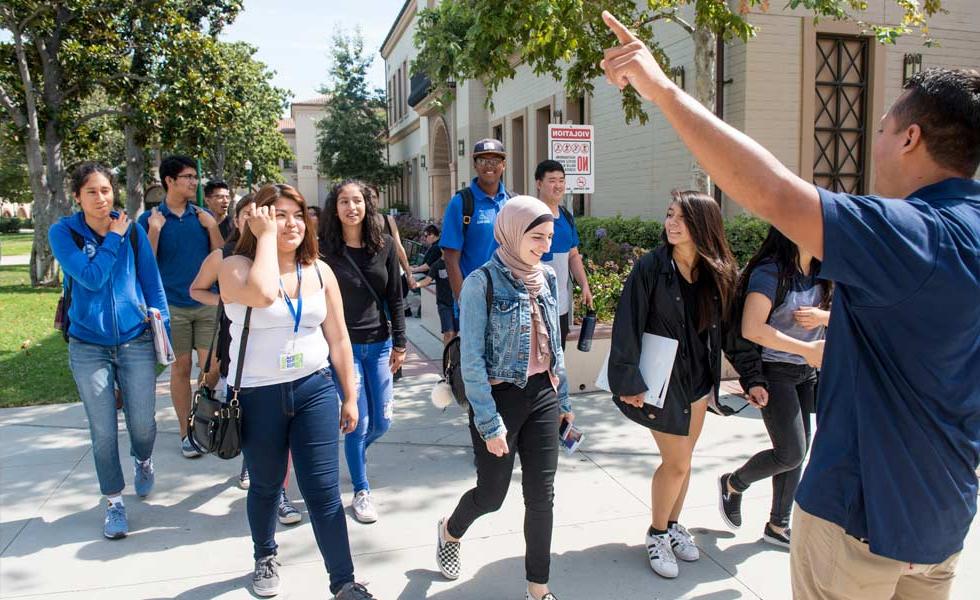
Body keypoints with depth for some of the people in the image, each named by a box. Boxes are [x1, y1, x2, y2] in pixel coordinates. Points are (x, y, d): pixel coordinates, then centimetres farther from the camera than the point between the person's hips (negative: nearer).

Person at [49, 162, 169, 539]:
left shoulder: (132, 230, 1)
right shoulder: (63, 232, -4)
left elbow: (152, 282, 7)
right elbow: (90, 278, -16)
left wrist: (163, 324, 1)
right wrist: (114, 238, -11)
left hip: (136, 342, 1)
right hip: (88, 347, -1)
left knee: (143, 424, 4)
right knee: (103, 432, 5)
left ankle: (143, 461, 40)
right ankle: (113, 502, 23)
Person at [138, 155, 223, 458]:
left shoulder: (203, 215, 6)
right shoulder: (150, 219, 0)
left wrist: (212, 226, -9)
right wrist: (154, 231, -16)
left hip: (208, 302, 2)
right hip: (172, 305, -1)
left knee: (211, 368, 1)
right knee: (180, 368, 7)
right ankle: (186, 432, 19)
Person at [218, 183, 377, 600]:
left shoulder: (319, 271, 2)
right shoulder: (236, 266, -9)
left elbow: (338, 338, 7)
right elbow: (263, 294, -34)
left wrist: (350, 397, 7)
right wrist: (266, 236, -21)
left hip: (314, 390, 2)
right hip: (258, 397, -1)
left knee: (323, 490, -1)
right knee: (266, 486, 17)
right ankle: (265, 558, 44)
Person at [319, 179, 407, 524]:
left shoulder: (384, 245, 2)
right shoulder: (326, 250, -7)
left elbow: (395, 297, 6)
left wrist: (399, 343, 4)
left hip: (379, 345, 4)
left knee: (382, 422, 8)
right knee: (359, 423, 0)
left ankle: (354, 455, 41)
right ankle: (361, 492, 20)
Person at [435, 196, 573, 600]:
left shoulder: (546, 277, 5)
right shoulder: (482, 282, -15)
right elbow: (472, 361, -16)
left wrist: (564, 399, 15)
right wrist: (490, 423, -17)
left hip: (542, 395, 5)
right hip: (500, 397, -5)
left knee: (541, 494, 8)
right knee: (492, 494, 10)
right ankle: (450, 531, 43)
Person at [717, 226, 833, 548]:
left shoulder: (820, 273, 4)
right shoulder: (771, 271, -18)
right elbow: (752, 329, -25)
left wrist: (824, 316, -10)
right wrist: (805, 348, -20)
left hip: (807, 372, 7)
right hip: (774, 372, -7)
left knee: (797, 453, 12)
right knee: (790, 453, -7)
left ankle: (778, 526, 27)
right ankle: (733, 483, 21)